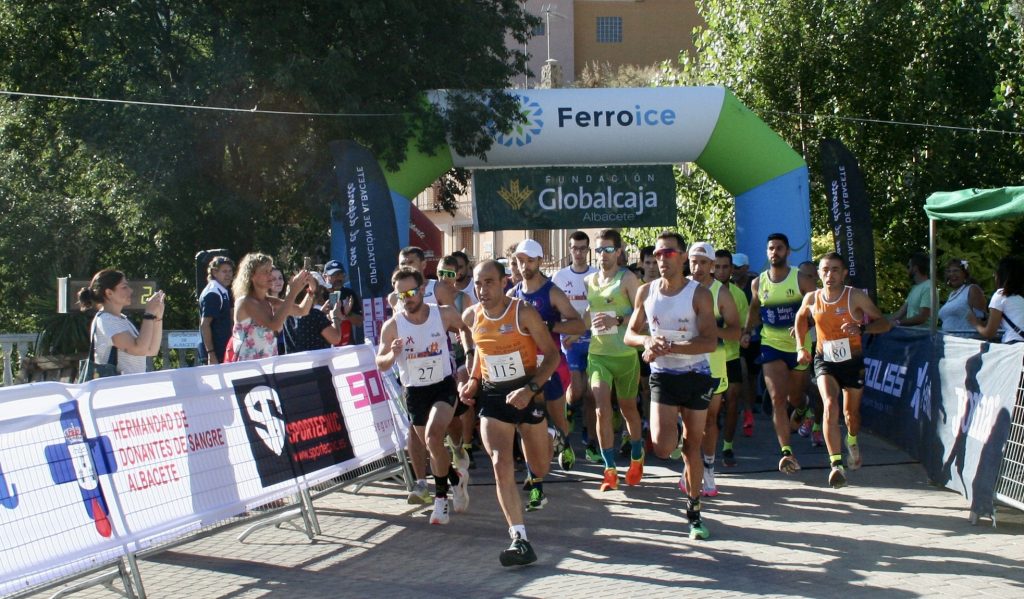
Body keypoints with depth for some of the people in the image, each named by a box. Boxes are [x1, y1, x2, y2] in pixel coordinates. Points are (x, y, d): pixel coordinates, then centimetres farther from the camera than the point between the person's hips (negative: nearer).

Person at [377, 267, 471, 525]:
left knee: (433, 437, -25)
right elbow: (380, 364, -9)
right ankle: (456, 477, 43)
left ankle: (441, 496, -7)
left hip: (444, 386, -2)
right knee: (432, 446, 13)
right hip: (414, 392, 2)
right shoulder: (392, 326, -11)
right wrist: (392, 355, -28)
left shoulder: (444, 314, -9)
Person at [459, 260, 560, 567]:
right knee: (501, 466, -17)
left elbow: (552, 355, -13)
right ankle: (520, 540, -18)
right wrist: (473, 380, 4)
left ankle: (546, 439, 54)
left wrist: (531, 389, -25)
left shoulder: (524, 313, -17)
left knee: (540, 469, 14)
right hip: (492, 396, 2)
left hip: (526, 394, -2)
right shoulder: (471, 317, -3)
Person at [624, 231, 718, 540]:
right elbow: (630, 333, 8)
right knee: (663, 447, -17)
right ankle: (674, 430, 19)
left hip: (696, 376, -1)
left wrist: (670, 347, -27)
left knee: (693, 447, 8)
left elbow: (710, 341, -17)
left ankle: (694, 513, 22)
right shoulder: (646, 292, 1)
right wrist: (646, 341, -15)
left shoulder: (699, 294, -10)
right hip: (662, 376, 1)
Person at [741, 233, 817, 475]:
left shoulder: (800, 279, -8)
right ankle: (787, 452, -15)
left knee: (794, 397, 15)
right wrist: (747, 331, 0)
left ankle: (801, 410, 55)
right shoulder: (758, 283, 1)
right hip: (771, 346, 1)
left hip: (798, 346, -1)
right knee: (777, 398, -14)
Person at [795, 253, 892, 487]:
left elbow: (884, 323, -12)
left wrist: (861, 328, -30)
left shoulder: (856, 297, -14)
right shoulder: (811, 299, -5)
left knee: (851, 411, 17)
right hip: (825, 361, 0)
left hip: (852, 360, 0)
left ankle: (852, 442, 53)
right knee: (830, 405, -23)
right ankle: (836, 464, -28)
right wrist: (801, 347, 6)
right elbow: (801, 318, 17)